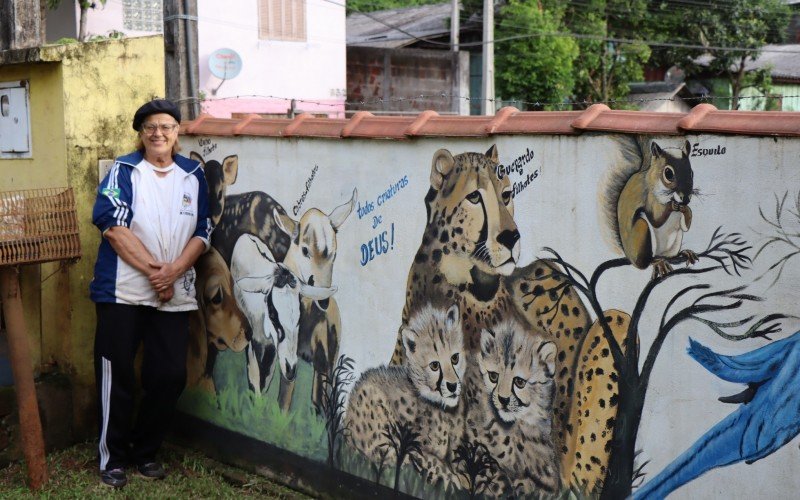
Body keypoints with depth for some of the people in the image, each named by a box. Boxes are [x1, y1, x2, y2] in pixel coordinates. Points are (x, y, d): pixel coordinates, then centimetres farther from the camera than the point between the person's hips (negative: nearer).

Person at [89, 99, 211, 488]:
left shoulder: (193, 175, 9)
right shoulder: (123, 171, 0)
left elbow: (202, 233, 5)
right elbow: (113, 226, -12)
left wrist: (174, 270, -11)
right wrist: (153, 269, -16)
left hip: (174, 294, 3)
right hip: (122, 291, -3)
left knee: (170, 376, 4)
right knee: (117, 377, 2)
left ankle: (145, 452, 23)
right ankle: (112, 457, 17)